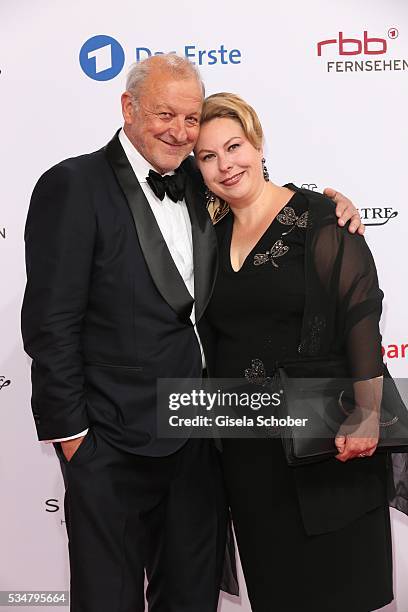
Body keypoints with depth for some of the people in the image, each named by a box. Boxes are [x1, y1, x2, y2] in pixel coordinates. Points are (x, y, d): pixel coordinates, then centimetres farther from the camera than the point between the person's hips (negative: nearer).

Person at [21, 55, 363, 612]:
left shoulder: (197, 183, 6)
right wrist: (70, 434, -13)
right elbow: (51, 324, -14)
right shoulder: (74, 187, -12)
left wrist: (327, 204, 0)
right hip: (113, 445, -5)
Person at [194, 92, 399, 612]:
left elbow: (361, 313, -14)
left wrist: (368, 414, -22)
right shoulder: (214, 237, 8)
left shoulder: (320, 219, -8)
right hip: (245, 447, 5)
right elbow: (212, 334, 12)